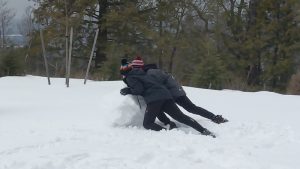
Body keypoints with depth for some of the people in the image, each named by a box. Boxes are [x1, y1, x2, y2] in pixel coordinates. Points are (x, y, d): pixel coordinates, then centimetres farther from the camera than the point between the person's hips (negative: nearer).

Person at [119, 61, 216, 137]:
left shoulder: (130, 78, 8)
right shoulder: (142, 74, 33)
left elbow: (139, 89, -5)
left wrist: (128, 91, 9)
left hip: (154, 99, -7)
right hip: (166, 95, 7)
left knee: (147, 124, 0)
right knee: (181, 117, 3)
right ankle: (203, 130, -12)